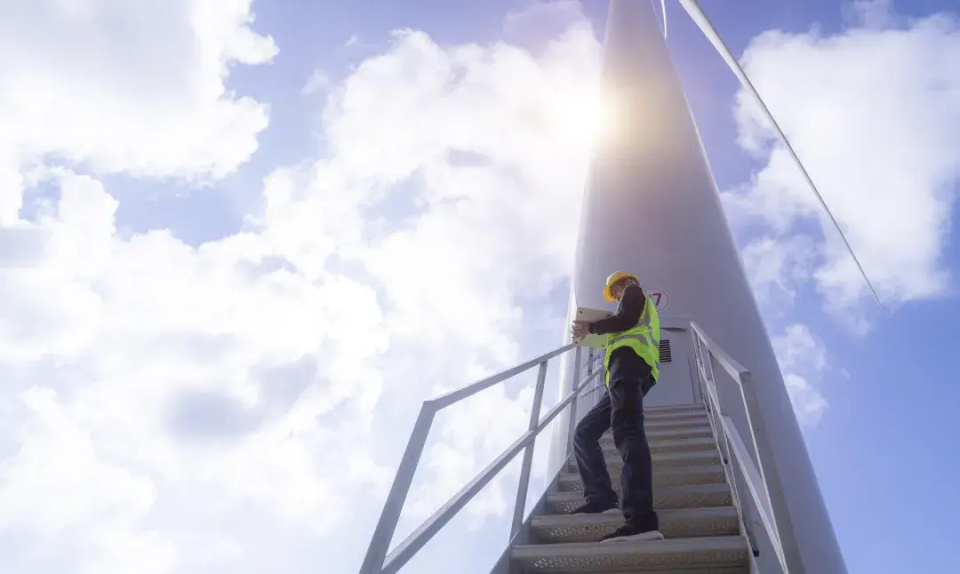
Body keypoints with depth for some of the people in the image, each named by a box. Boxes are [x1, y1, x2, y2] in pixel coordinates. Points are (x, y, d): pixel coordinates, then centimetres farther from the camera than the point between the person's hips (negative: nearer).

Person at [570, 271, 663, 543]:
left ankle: (641, 518, -48)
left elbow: (626, 319, -2)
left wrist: (591, 327, 6)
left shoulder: (634, 291, 19)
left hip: (629, 360, -10)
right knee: (584, 432, 8)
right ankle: (601, 498, -9)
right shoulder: (642, 311, 43)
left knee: (626, 429, -30)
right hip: (631, 374, 10)